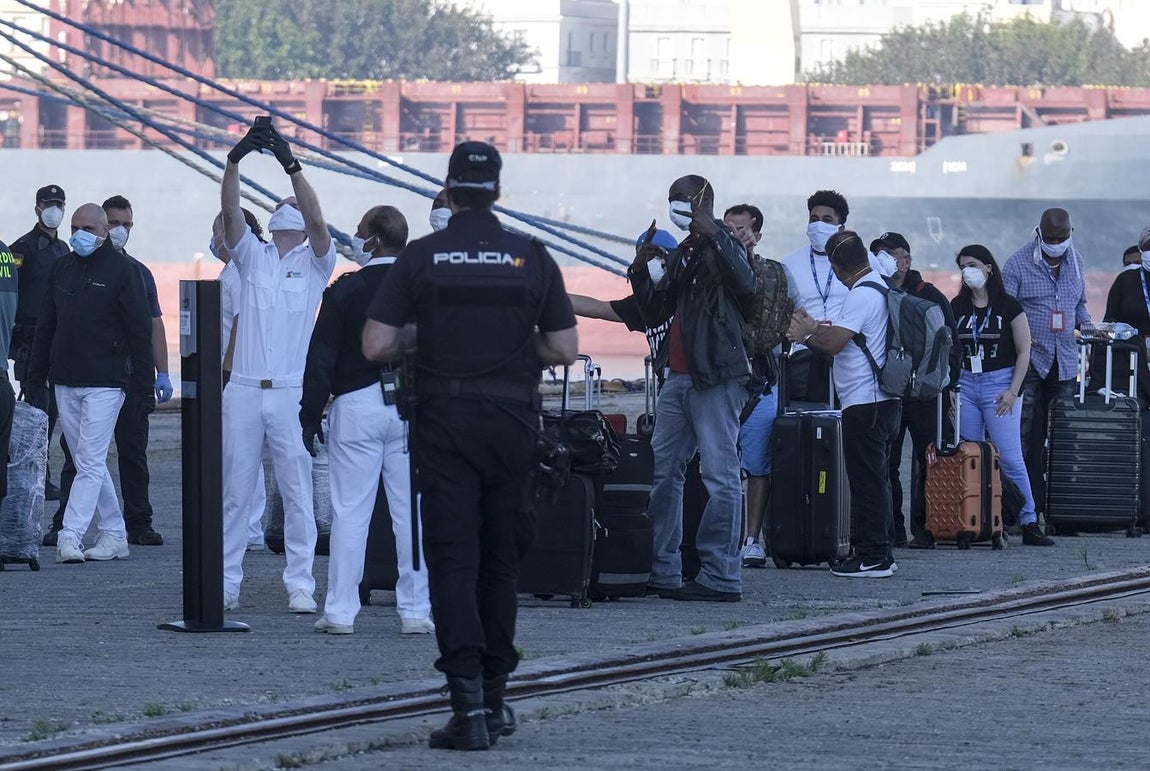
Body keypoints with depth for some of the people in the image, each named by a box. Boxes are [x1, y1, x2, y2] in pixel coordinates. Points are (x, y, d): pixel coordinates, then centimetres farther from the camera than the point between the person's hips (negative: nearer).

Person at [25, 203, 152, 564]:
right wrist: (35, 378, 13)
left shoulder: (122, 271, -4)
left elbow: (139, 329, -6)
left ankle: (70, 536, -18)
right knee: (89, 463, 10)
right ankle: (114, 536, 17)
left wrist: (141, 381, -10)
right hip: (65, 384, 7)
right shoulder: (60, 269, 12)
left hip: (104, 384, -7)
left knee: (90, 463, -11)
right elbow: (45, 327, 16)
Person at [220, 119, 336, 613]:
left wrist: (292, 165, -22)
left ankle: (300, 585, 1)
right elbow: (230, 212, -2)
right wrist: (235, 160, -17)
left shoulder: (315, 262, 5)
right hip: (244, 390, 2)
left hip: (293, 391, -2)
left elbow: (317, 222, -12)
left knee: (298, 493, -1)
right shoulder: (252, 255, 12)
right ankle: (226, 583, 10)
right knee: (234, 492, 5)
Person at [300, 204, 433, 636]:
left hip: (356, 406, -3)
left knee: (349, 511, 0)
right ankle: (415, 610, 4)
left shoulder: (345, 291, -5)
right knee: (411, 511, 4)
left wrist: (310, 417, 1)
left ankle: (340, 611, 0)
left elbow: (321, 359, -5)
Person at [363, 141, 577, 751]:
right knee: (500, 559, 15)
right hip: (513, 421, 2)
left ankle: (468, 705, -16)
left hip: (444, 421, -2)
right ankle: (494, 698, 21)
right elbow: (564, 350, 1)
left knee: (452, 559, -3)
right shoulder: (531, 257, 1)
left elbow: (375, 346, -6)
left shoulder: (421, 256, -3)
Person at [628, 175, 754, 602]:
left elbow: (745, 284, -24)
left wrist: (713, 234, -27)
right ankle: (661, 571, 15)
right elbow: (653, 313, 23)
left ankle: (721, 577, -9)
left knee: (721, 476, -8)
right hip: (678, 377, 10)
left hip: (716, 376, -9)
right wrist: (642, 270, 8)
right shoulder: (683, 253, 21)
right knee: (661, 471, 9)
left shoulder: (723, 245, -4)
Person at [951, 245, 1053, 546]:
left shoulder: (1008, 307, -1)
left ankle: (1029, 524, -6)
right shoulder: (957, 307, 10)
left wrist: (1012, 391, -9)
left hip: (999, 384, -4)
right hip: (965, 385, 4)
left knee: (1010, 458, -9)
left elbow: (1023, 352, -1)